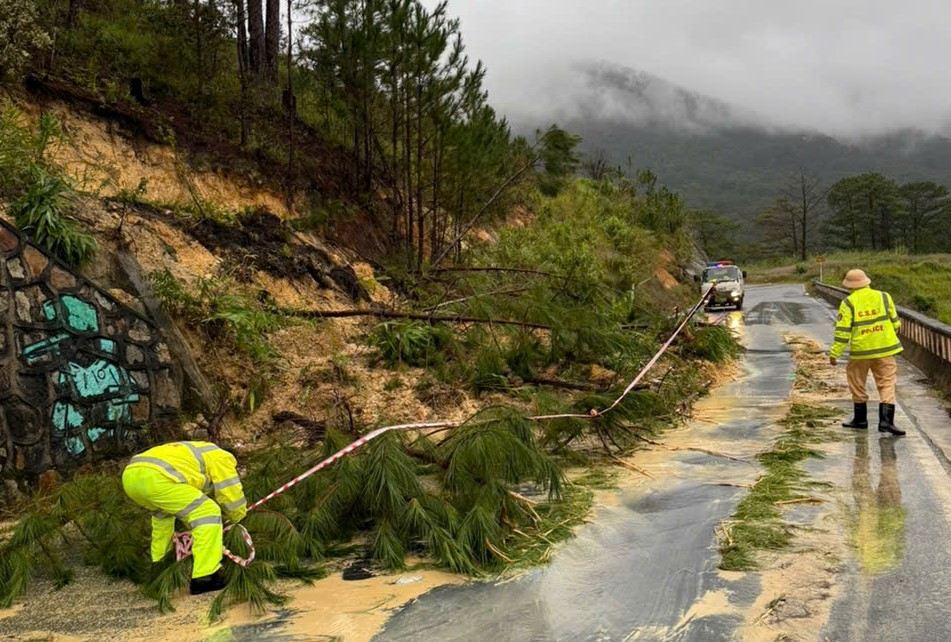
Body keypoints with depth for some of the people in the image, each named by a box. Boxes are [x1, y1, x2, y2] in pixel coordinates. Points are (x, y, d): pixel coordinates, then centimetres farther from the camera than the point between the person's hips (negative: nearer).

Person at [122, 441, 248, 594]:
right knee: (209, 514, -1)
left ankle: (158, 564, 46)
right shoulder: (220, 457, 19)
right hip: (155, 478, -9)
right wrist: (237, 517, 37)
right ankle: (204, 577, -6)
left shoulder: (190, 455, 42)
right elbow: (231, 494, 16)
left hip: (130, 475, 9)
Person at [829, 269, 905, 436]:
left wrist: (834, 353, -6)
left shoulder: (848, 303, -8)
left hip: (860, 350, -1)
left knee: (857, 384, 15)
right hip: (884, 349, 2)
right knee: (887, 384, 5)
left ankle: (860, 419, 22)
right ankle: (886, 420, -7)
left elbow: (842, 331, -11)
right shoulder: (884, 297, 0)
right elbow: (895, 323, 5)